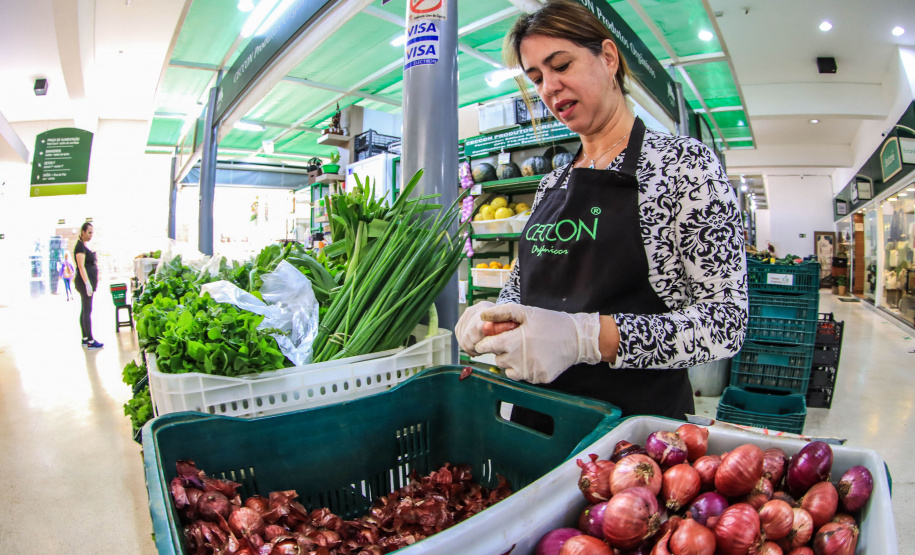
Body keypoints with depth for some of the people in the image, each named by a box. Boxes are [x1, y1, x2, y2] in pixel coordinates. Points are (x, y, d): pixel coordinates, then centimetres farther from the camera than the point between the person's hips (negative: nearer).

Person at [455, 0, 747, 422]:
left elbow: (726, 322, -17)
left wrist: (584, 336, -30)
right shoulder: (552, 184, 7)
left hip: (639, 423, -5)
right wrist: (494, 314, -8)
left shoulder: (684, 162, -10)